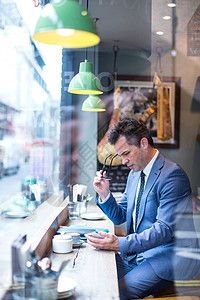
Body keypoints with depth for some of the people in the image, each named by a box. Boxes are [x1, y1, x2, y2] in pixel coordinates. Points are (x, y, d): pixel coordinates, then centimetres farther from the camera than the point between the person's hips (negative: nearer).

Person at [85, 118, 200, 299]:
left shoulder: (172, 175, -17)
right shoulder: (135, 173, 11)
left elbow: (165, 229, -23)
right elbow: (120, 217, 16)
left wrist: (120, 244, -30)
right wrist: (105, 194, -3)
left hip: (168, 257, -8)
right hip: (136, 252, 8)